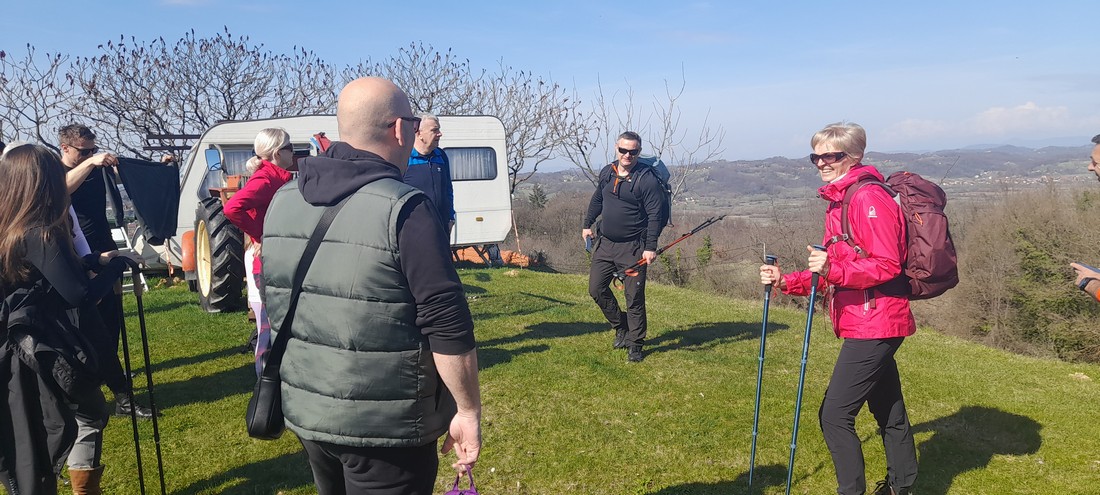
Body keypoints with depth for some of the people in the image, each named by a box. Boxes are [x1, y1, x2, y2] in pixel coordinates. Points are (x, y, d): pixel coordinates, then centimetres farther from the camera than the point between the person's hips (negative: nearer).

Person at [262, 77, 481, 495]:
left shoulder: (282, 201, 4)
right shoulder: (404, 209, -20)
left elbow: (275, 304, 14)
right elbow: (447, 325, -21)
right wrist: (469, 410, -10)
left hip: (305, 410, 7)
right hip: (384, 424, -7)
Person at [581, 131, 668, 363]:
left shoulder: (647, 178, -12)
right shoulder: (606, 173, 7)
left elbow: (654, 215, -14)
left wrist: (650, 247, -19)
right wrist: (587, 225, 21)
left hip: (632, 248, -6)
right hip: (604, 243, 6)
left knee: (634, 297, -1)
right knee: (596, 289, 8)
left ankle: (635, 344, 14)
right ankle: (621, 327, 29)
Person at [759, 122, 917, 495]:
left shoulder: (869, 199, -14)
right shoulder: (838, 202, 15)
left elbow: (887, 266, -21)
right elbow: (833, 276, 18)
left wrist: (833, 269, -32)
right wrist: (784, 281, 9)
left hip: (874, 326, -10)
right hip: (866, 325, 10)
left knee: (835, 415, -7)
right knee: (888, 411, 22)